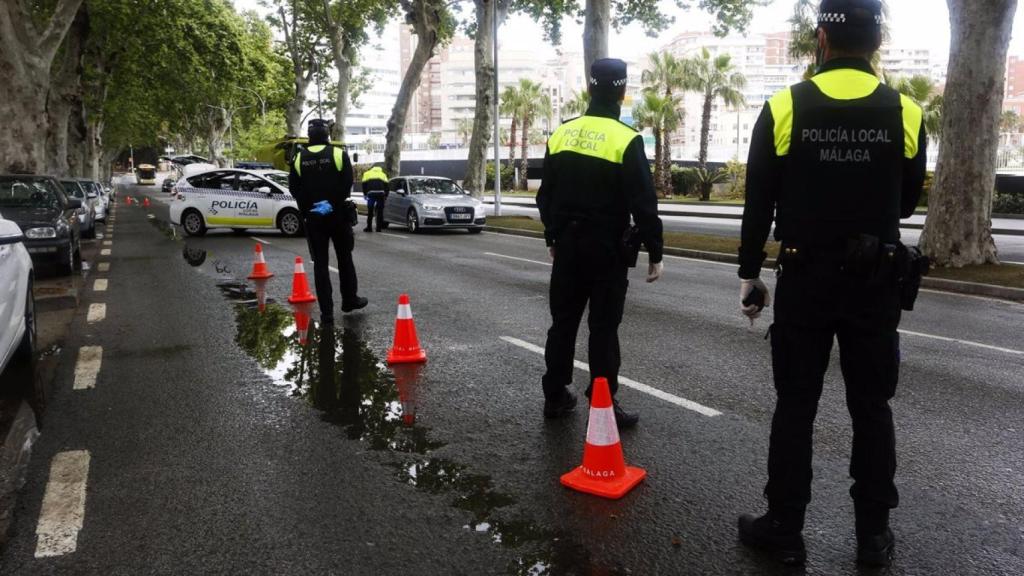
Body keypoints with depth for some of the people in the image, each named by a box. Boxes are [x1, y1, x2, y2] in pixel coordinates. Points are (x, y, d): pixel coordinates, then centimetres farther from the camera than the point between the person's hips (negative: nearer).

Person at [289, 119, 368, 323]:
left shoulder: (299, 158, 2)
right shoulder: (339, 154, -4)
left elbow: (294, 188, -2)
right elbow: (347, 184, -11)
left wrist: (308, 207, 4)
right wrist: (334, 203, -4)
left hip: (313, 217, 1)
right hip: (338, 215, -1)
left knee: (320, 263, 3)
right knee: (344, 258, 14)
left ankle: (326, 311, 0)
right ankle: (350, 300, 24)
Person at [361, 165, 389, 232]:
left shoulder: (367, 173, 21)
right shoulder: (383, 174, 25)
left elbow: (364, 184, 9)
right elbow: (386, 185, 15)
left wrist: (365, 194, 15)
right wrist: (385, 195, 18)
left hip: (371, 193, -1)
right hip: (381, 193, 1)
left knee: (370, 211, 6)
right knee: (380, 211, 8)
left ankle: (369, 227, 7)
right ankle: (379, 227, 9)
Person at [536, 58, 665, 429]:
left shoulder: (561, 134, 5)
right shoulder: (626, 140, -12)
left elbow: (546, 195, 11)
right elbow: (644, 203, -14)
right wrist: (655, 252, -7)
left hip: (567, 245, 5)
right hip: (608, 249, -5)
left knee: (563, 322, 13)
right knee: (604, 328, 1)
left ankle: (555, 396, 22)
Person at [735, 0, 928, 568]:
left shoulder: (784, 108, -7)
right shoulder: (906, 114, -2)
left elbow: (759, 204, -4)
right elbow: (906, 204, 9)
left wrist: (749, 274, 5)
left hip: (804, 281, -1)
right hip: (876, 283, 2)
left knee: (794, 407, 7)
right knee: (871, 409, 12)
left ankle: (784, 530, 15)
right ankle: (873, 534, 21)